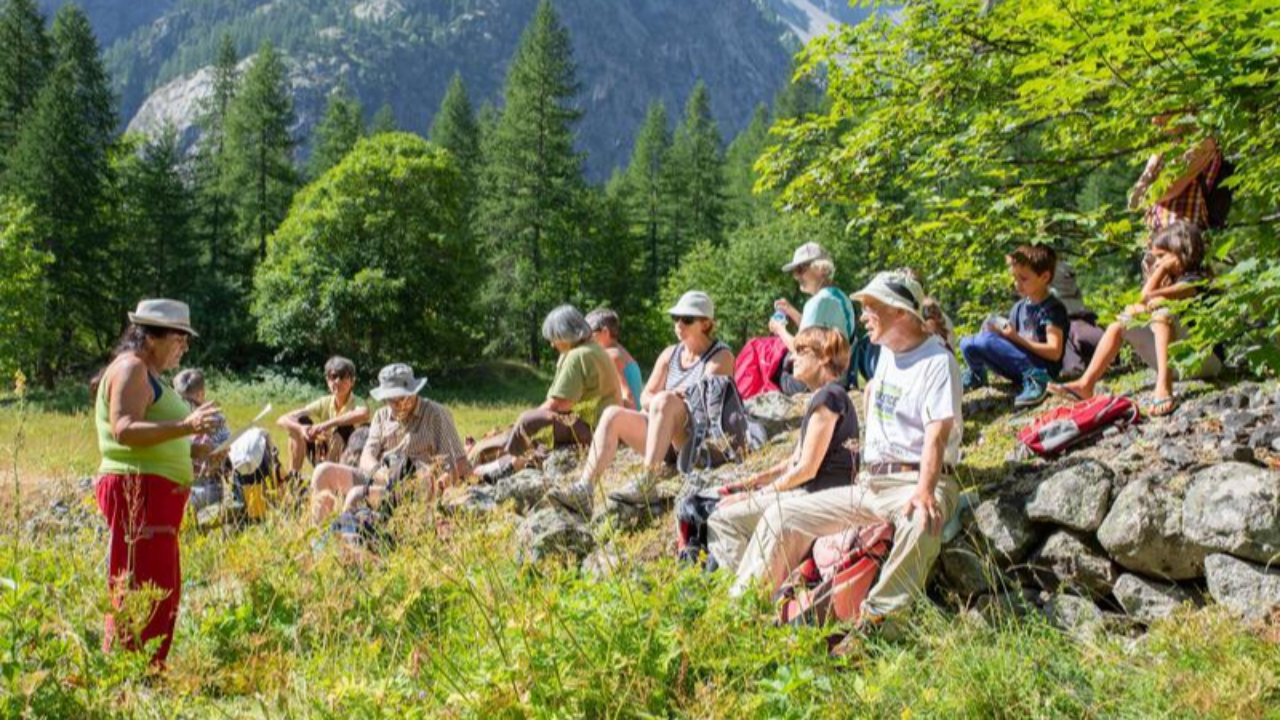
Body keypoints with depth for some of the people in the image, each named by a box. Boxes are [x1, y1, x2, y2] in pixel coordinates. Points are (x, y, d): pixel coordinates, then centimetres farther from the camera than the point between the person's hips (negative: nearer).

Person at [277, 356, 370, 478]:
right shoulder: (324, 403, -3)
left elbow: (363, 414, -44)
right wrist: (301, 428, -33)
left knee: (343, 428, -31)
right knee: (300, 421, -10)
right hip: (325, 458, 4)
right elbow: (282, 420, -11)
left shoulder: (357, 403, -15)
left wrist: (326, 424, -46)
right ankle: (293, 476, -9)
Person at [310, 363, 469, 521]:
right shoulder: (382, 415, 19)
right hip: (375, 480, 6)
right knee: (324, 472, -13)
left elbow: (459, 462, -2)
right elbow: (367, 456, 6)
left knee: (357, 495, -30)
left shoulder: (435, 414, 4)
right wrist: (377, 470, -19)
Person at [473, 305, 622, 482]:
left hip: (591, 427, -11)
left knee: (527, 421, -13)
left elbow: (558, 403, -18)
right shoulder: (594, 349, 16)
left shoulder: (578, 356, -16)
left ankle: (504, 466, 7)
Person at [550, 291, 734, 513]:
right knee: (613, 415, -16)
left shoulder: (721, 356, 1)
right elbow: (646, 396, 12)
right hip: (667, 443, 6)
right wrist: (660, 406, -11)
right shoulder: (670, 354, 18)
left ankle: (646, 484, -43)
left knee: (664, 401, -34)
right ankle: (584, 490, -33)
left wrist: (664, 400, -11)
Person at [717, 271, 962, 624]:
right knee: (785, 513, 2)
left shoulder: (938, 362, -11)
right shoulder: (888, 352, 15)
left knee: (921, 522, -43)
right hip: (869, 482, 8)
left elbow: (937, 436, -24)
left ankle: (875, 618, -47)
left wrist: (924, 492, -37)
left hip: (914, 481, -8)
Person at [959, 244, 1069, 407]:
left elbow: (1054, 352, -18)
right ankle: (976, 375, 24)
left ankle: (1034, 378, -26)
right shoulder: (1019, 307, 15)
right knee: (967, 344, -3)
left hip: (1042, 368, -8)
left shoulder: (1053, 308, -9)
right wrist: (999, 333, -8)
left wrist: (1017, 339, -23)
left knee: (986, 340, -28)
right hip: (1019, 367, 8)